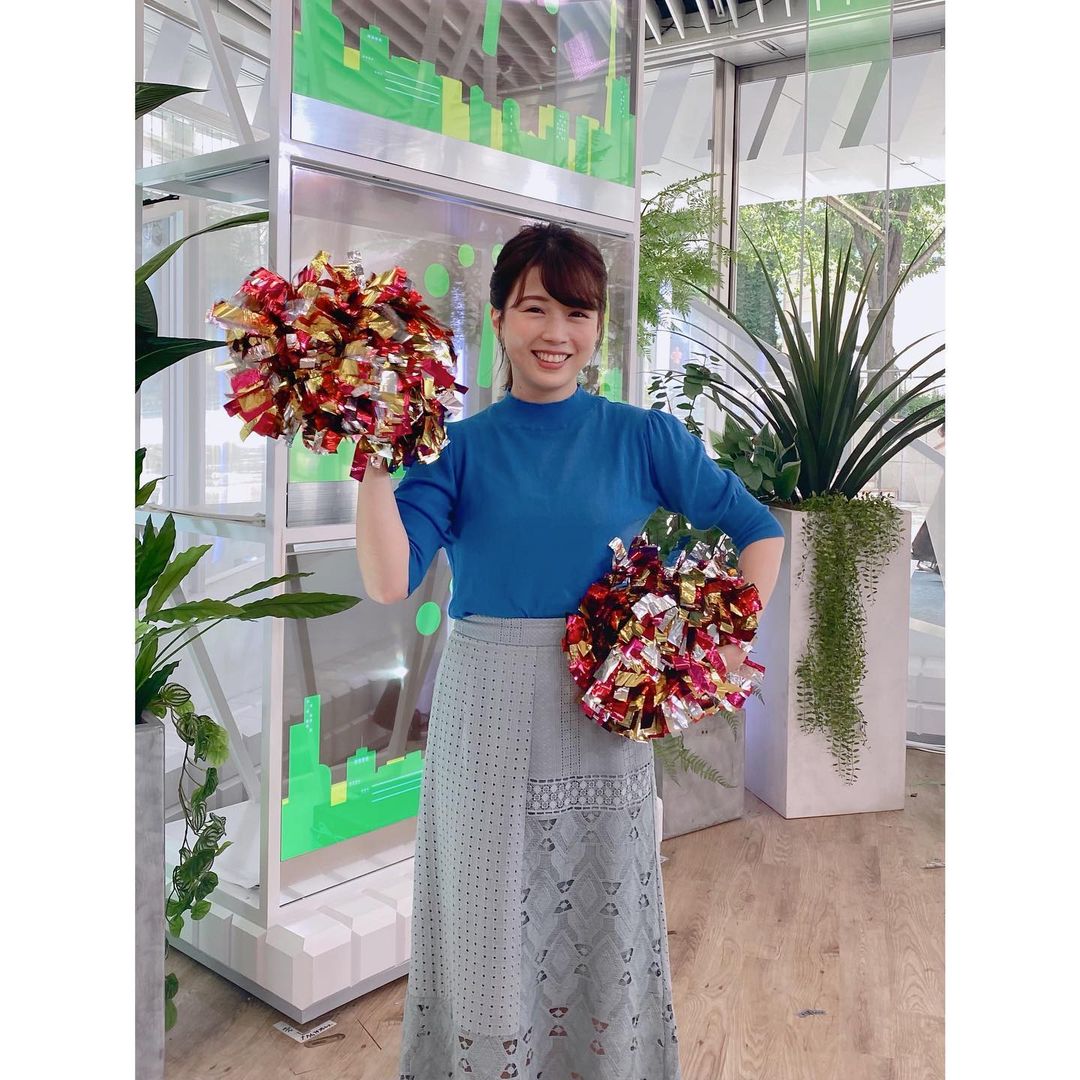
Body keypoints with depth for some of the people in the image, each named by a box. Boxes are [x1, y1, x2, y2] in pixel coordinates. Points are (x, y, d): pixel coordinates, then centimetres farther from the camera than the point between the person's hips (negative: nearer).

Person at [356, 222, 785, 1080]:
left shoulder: (642, 437, -1)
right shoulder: (459, 447, -2)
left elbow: (759, 530, 2)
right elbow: (390, 581, -14)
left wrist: (727, 651, -8)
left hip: (606, 714, 1)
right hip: (488, 712, 0)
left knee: (605, 925, 15)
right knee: (491, 927, 13)